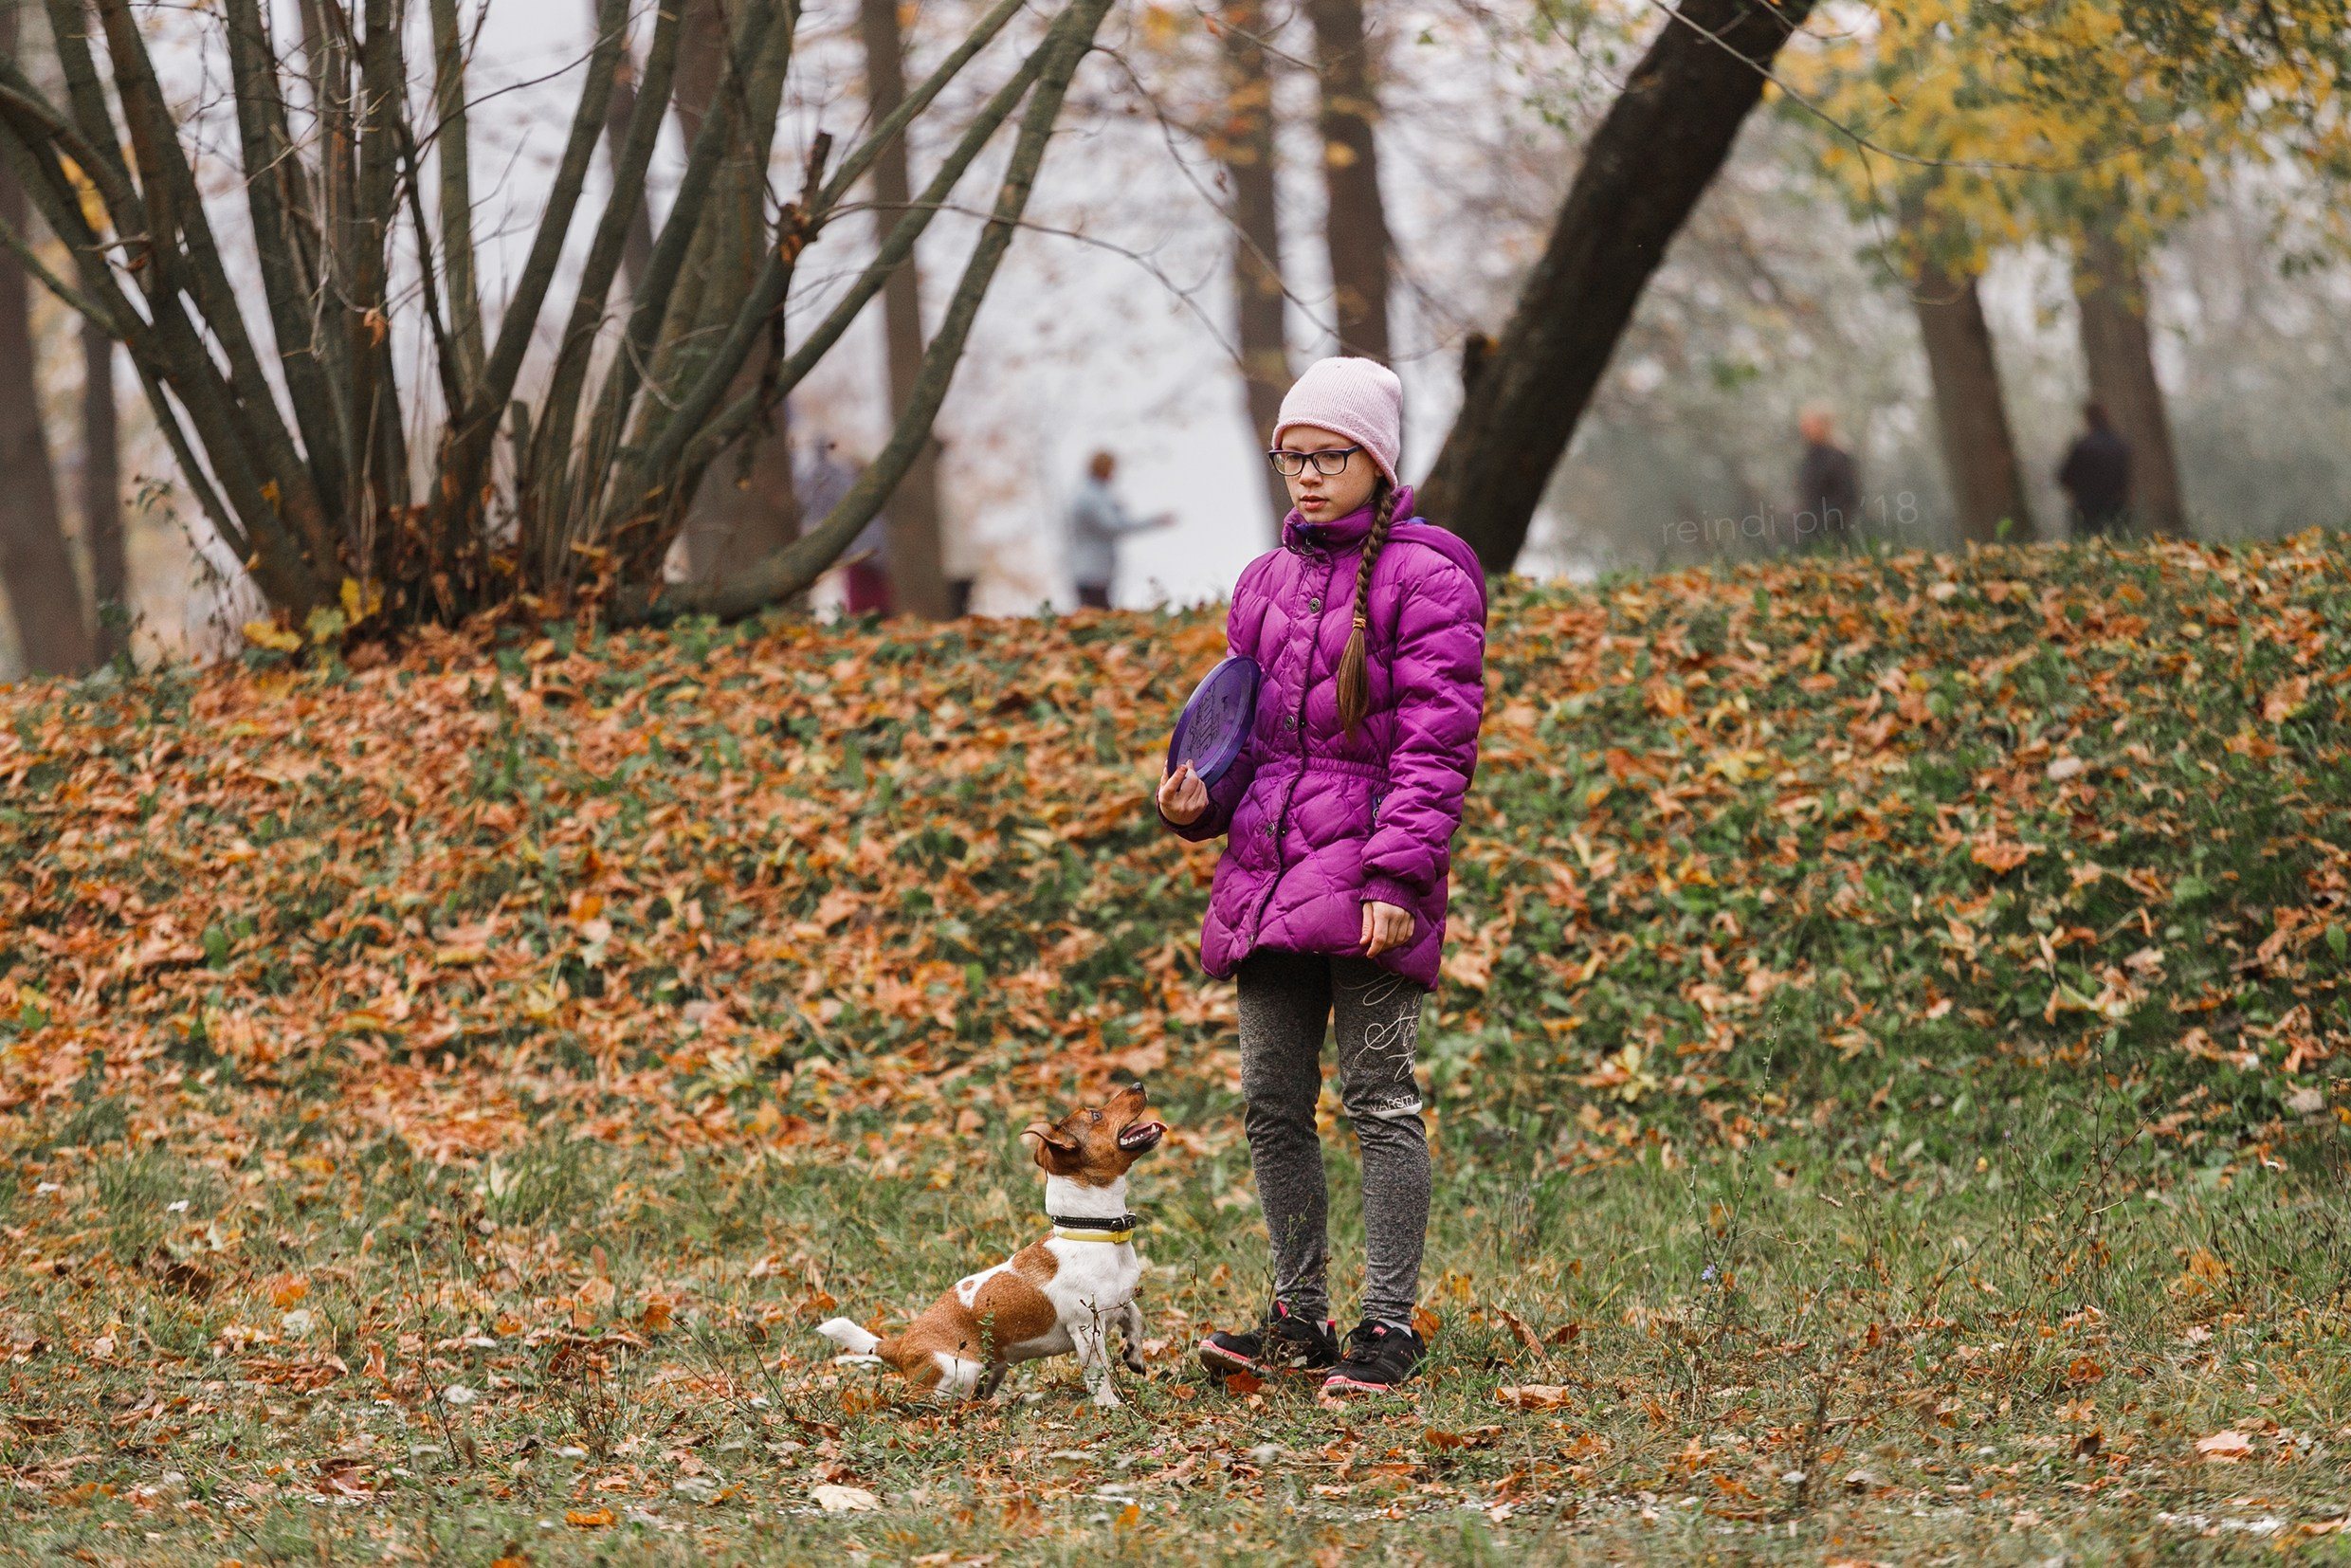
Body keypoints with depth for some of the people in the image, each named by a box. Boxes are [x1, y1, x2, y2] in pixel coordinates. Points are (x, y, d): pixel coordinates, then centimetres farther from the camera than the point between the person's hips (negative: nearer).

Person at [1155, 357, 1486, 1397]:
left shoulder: (1424, 577, -4)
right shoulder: (1266, 585, 18)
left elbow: (1436, 741, -10)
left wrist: (1398, 877, -18)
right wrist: (1200, 799, 3)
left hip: (1366, 880, -7)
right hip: (1266, 869, 7)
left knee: (1378, 1097, -5)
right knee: (1272, 1101, 7)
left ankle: (1390, 1323, -1)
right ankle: (1298, 1318, 15)